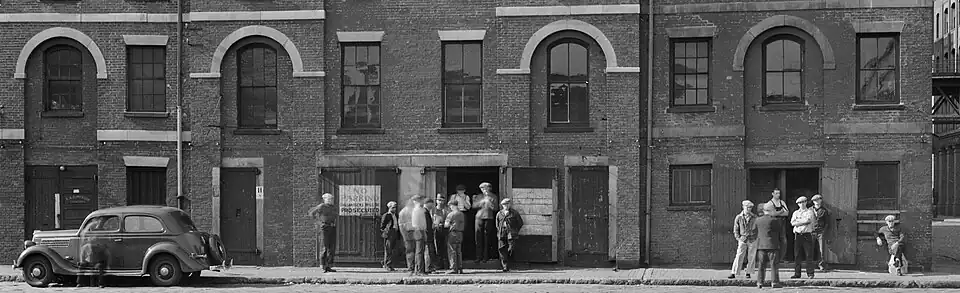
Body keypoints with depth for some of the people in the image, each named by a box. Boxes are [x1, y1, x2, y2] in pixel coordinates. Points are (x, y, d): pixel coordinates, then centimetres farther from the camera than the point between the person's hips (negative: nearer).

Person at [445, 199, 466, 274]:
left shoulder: (451, 214, -12)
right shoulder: (461, 214, 11)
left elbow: (447, 225, -12)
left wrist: (444, 222, 8)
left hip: (452, 233, -7)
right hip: (460, 233, 7)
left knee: (452, 251, -4)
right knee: (459, 252, 11)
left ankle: (454, 269, -7)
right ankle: (460, 269, 11)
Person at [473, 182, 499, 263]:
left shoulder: (493, 197, 8)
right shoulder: (479, 197, 15)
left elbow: (495, 208, 0)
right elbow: (474, 205, 3)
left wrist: (489, 201, -13)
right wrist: (482, 202, -9)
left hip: (489, 218, -2)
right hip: (479, 217, 2)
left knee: (487, 239, -3)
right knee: (479, 239, -1)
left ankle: (485, 257, 1)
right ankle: (479, 257, 3)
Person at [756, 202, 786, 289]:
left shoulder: (758, 220, 5)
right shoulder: (775, 220, -9)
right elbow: (782, 233, -2)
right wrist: (783, 240, 19)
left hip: (761, 245, 4)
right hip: (772, 245, -4)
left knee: (762, 265, 9)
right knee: (774, 265, 1)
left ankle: (760, 282, 7)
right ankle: (774, 282, -3)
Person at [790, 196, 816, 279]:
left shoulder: (809, 212, 7)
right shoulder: (796, 213, 16)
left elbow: (808, 220, -11)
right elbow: (792, 223, 1)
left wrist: (798, 222, -5)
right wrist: (803, 221, -8)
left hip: (807, 235, -3)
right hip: (798, 235, 3)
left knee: (809, 255, -5)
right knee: (797, 255, 2)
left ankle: (810, 273, -3)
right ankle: (797, 273, 5)